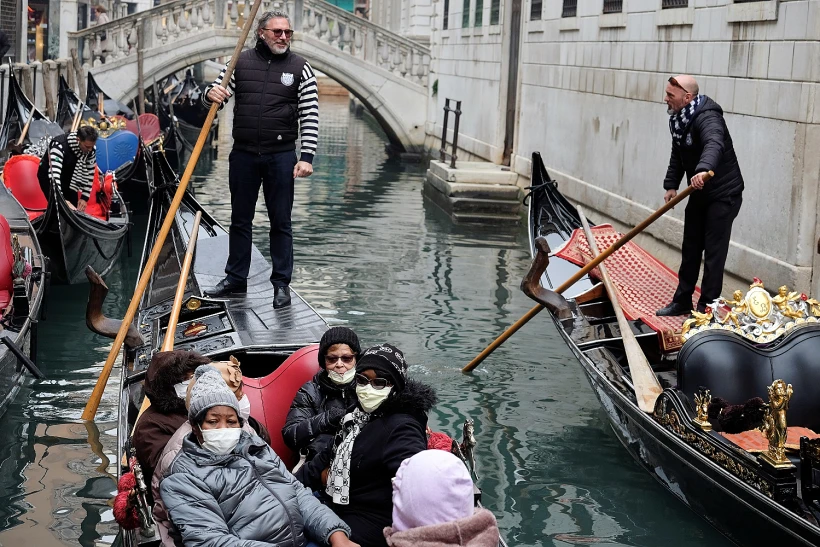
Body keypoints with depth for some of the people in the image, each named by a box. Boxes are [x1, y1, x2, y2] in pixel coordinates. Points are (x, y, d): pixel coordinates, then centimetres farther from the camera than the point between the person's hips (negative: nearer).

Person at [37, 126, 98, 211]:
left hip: (68, 178, 6)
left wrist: (84, 198, -16)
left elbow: (89, 175, -9)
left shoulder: (91, 151, -19)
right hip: (48, 176, -6)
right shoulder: (60, 145, -36)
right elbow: (54, 173, -45)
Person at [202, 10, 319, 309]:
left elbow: (310, 116, -4)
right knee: (240, 220, 12)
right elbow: (212, 97, 8)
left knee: (280, 222, 3)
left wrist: (306, 157, -13)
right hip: (243, 155, 2)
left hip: (281, 157, -2)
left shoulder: (300, 68, 0)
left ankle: (281, 284, 11)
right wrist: (211, 94, -18)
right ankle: (235, 279, 23)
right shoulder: (241, 62, 5)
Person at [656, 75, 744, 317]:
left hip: (723, 194, -9)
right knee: (690, 249, 15)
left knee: (714, 253, -6)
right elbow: (677, 156, 15)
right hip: (699, 194, 9)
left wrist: (703, 169, -64)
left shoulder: (706, 117, -24)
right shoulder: (680, 119, 5)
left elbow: (714, 144, -45)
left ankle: (707, 308, 0)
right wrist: (671, 185, 3)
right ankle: (682, 301, 25)